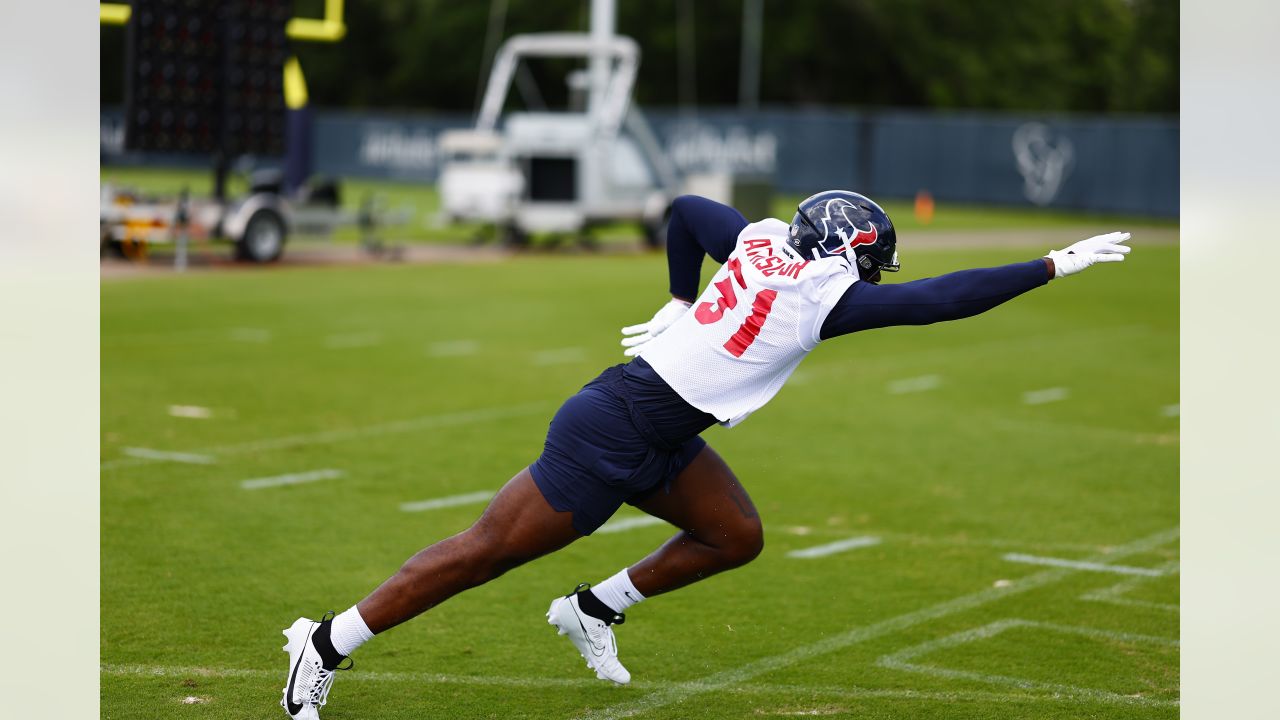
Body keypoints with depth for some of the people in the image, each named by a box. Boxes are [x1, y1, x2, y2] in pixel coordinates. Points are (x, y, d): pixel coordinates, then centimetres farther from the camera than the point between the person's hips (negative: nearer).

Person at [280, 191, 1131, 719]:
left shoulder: (764, 240, 5)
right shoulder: (826, 296, -17)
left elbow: (686, 209, 22)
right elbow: (943, 299, -15)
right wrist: (1055, 265, -8)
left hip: (659, 439, 9)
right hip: (613, 436, -9)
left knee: (737, 537, 12)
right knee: (487, 553, -1)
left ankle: (597, 609, 21)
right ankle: (328, 644, 7)